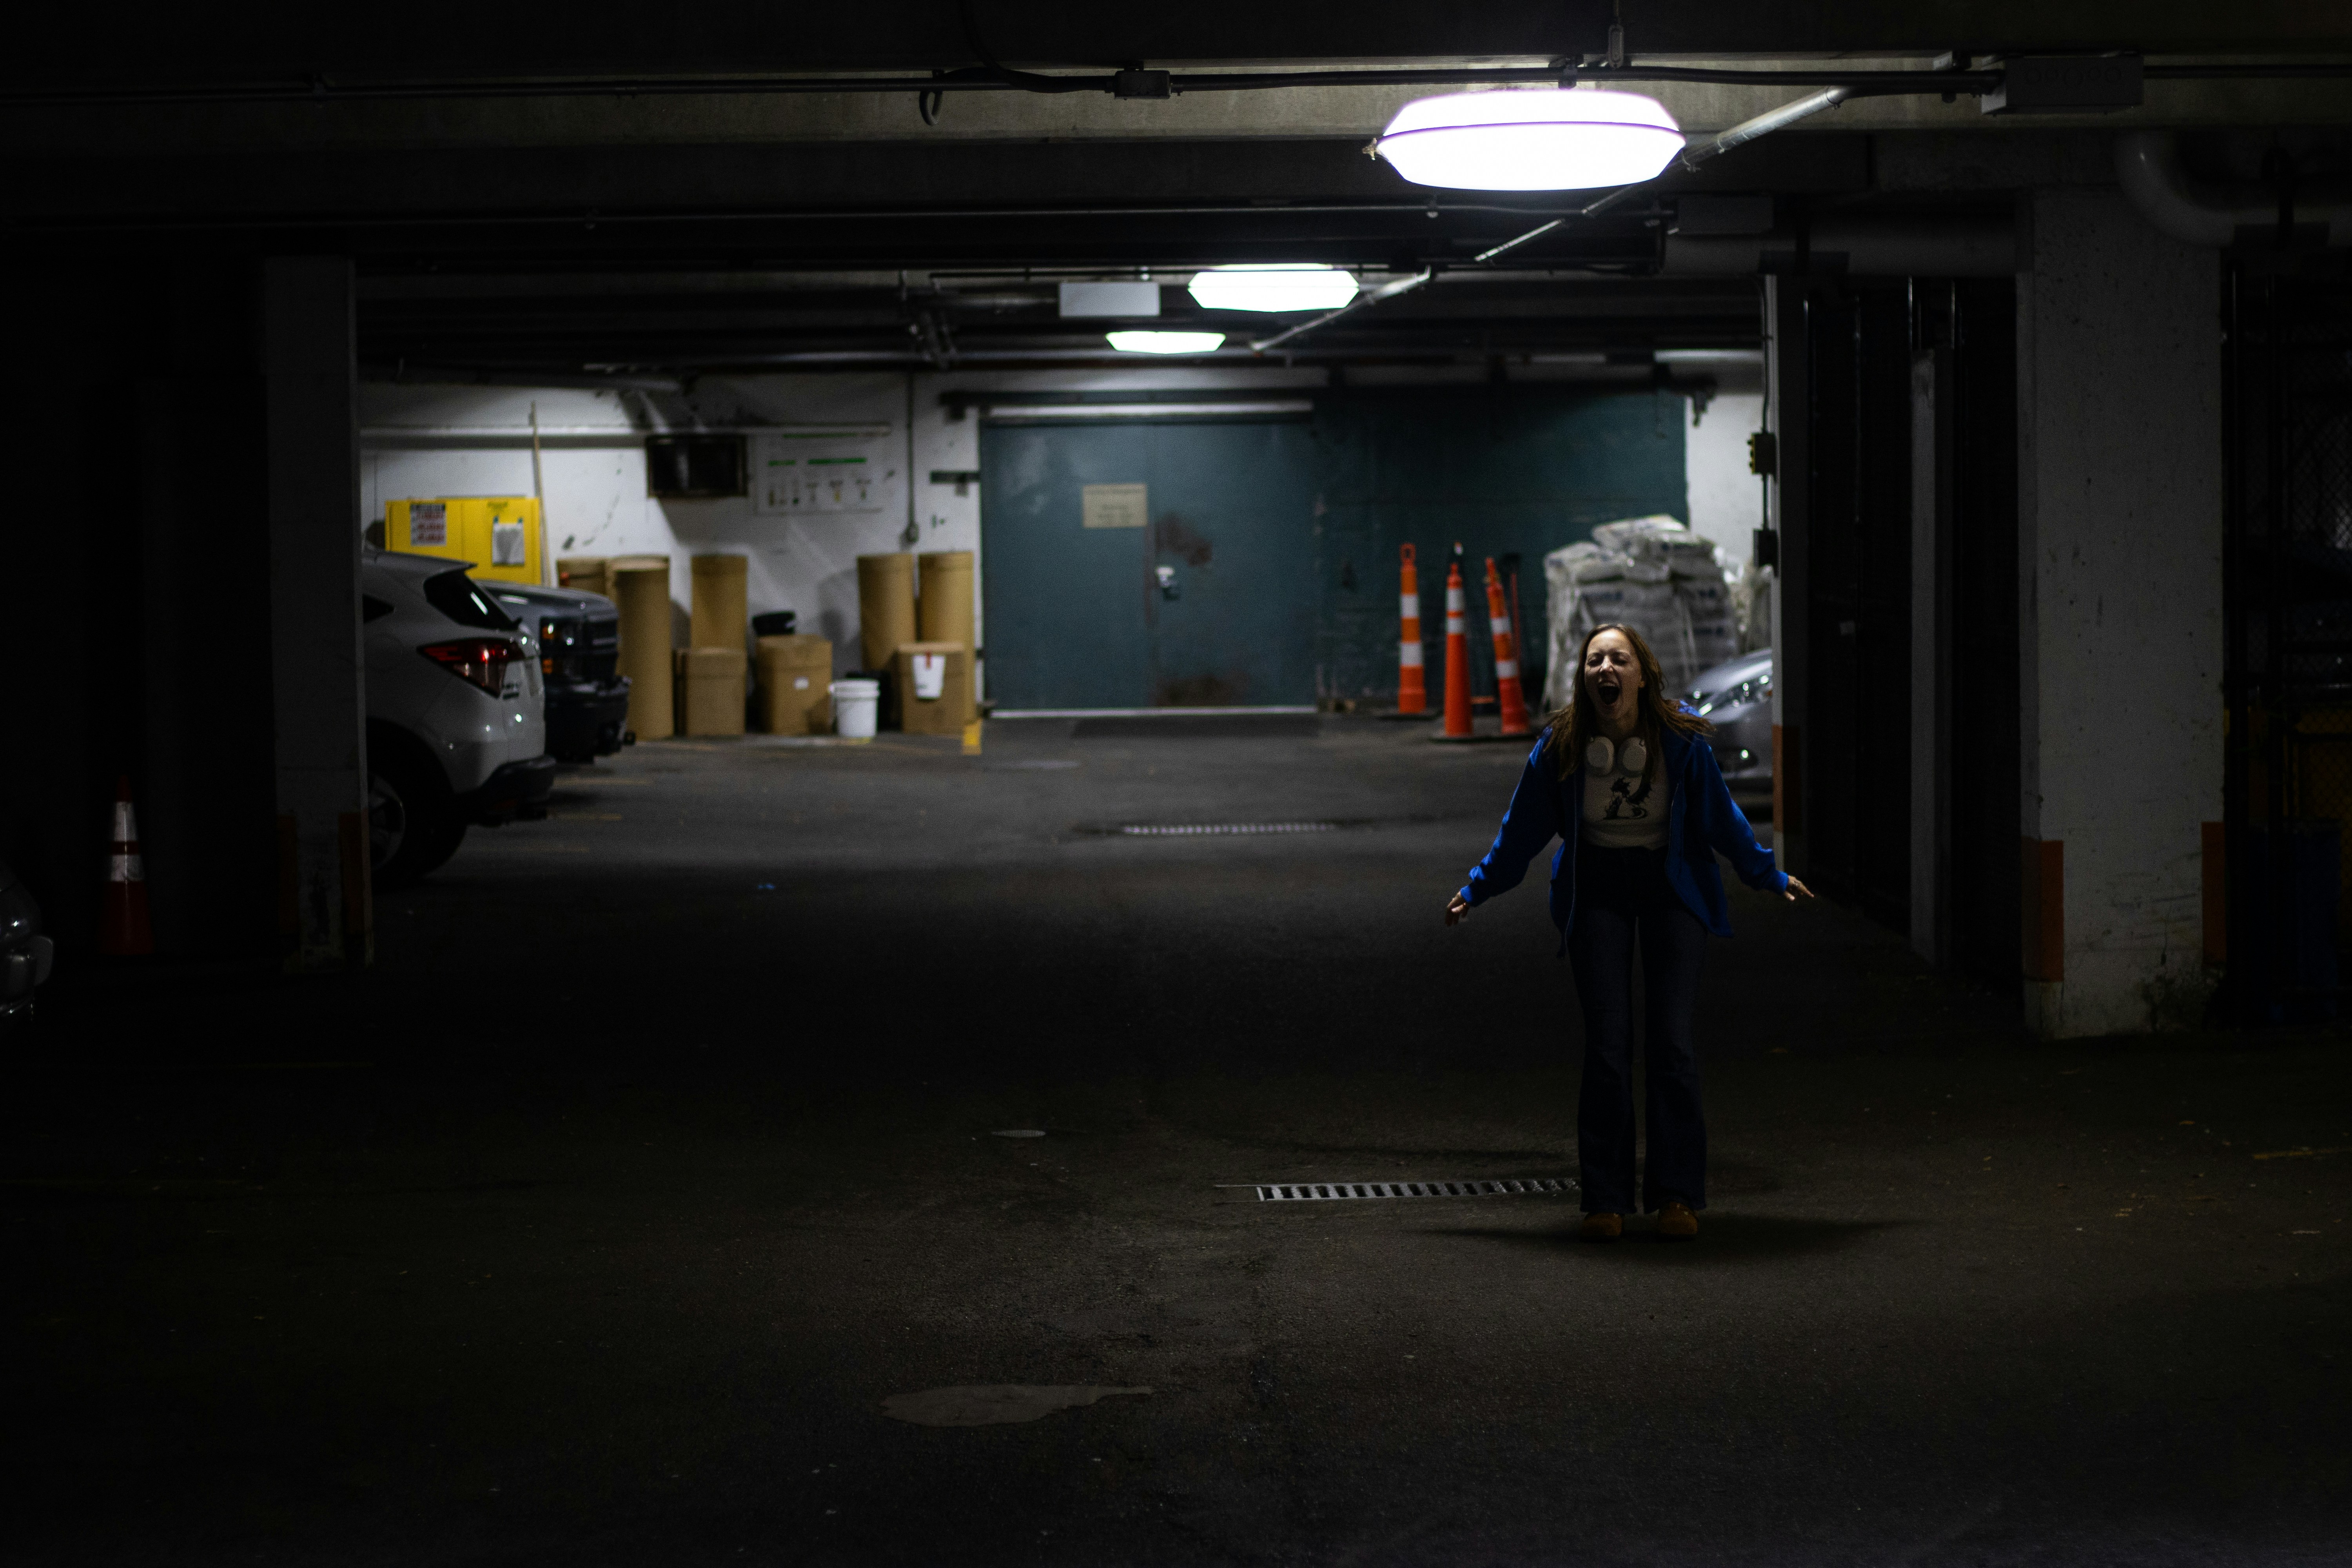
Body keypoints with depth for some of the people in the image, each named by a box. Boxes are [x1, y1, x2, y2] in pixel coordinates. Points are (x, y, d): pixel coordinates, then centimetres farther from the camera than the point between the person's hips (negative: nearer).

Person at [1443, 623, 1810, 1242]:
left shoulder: (1682, 740, -12)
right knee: (1607, 1045, -4)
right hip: (1596, 890, 0)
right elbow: (1523, 828, 3)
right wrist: (1476, 890, 7)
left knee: (1671, 1040, -6)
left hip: (1671, 886, 0)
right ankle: (1605, 1200, 2)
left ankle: (1677, 1194, 4)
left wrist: (1769, 876, 6)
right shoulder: (1561, 745, -10)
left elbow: (1721, 818, 2)